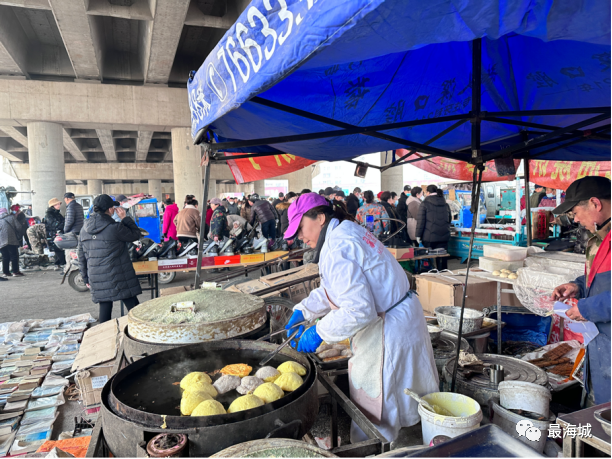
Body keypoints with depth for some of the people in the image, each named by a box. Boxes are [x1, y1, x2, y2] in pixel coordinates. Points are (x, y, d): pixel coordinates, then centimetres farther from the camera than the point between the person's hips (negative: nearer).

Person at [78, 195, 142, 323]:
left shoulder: (84, 229, 8)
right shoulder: (114, 227, -13)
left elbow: (81, 256, 13)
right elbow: (135, 235, 0)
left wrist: (86, 278, 21)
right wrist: (124, 218, 6)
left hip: (97, 280, 6)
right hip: (119, 278, -6)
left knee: (104, 311, 13)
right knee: (135, 311, 2)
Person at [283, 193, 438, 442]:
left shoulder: (336, 250, -25)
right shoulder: (348, 231, 7)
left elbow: (359, 309, -31)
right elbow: (331, 288, 17)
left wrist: (319, 332, -20)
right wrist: (302, 311, 13)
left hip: (388, 329, -10)